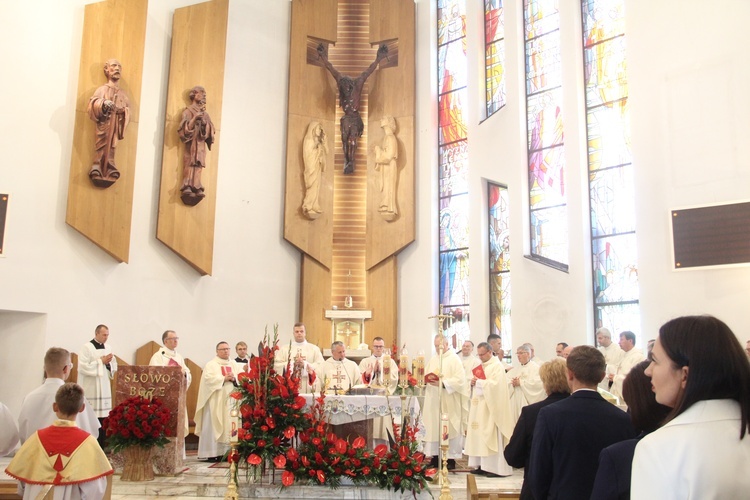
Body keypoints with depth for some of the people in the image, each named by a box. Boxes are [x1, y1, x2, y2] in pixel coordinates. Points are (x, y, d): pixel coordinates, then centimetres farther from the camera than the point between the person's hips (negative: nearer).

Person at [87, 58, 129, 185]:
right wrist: (103, 104, -30)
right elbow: (93, 104, -9)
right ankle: (97, 170, -8)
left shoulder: (123, 94, 18)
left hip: (116, 126, 4)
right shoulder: (102, 90, 4)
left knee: (111, 147, 1)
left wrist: (124, 112, -7)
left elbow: (128, 110, 16)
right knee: (102, 146, -9)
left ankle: (109, 173, 1)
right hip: (104, 124, -4)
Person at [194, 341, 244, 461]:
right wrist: (224, 378, -15)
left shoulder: (235, 364, 18)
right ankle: (212, 453, -6)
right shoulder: (211, 364, 5)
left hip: (231, 400, 4)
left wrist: (234, 378, -12)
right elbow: (208, 378, -11)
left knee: (230, 426, -2)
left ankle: (227, 451, 1)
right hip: (216, 401, -4)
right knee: (214, 426, -7)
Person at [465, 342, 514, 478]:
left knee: (491, 435, -8)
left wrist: (479, 382, -16)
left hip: (491, 407, -8)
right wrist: (473, 383, -1)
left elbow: (495, 384, -21)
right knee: (479, 435, 6)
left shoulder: (497, 366, -9)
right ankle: (483, 465, 11)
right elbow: (477, 383, 21)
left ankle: (497, 468, -4)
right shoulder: (481, 366, 17)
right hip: (479, 406, 8)